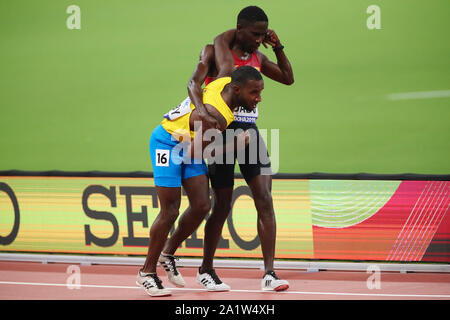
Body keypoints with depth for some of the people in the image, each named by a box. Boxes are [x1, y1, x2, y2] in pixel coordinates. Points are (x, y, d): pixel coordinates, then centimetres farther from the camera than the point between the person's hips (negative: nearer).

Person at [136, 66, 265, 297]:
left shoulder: (226, 82, -11)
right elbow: (194, 154, -25)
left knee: (201, 206, 2)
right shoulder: (216, 117, -34)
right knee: (170, 212, -7)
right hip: (167, 143, -9)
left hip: (188, 144, 9)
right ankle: (147, 272, 6)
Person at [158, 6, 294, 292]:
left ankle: (269, 274, -9)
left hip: (249, 131, 5)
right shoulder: (215, 50, -5)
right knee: (222, 206, 0)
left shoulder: (258, 57, 12)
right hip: (222, 130, -5)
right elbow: (194, 83, -19)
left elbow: (288, 78, 22)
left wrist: (278, 47, 7)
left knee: (264, 199, -8)